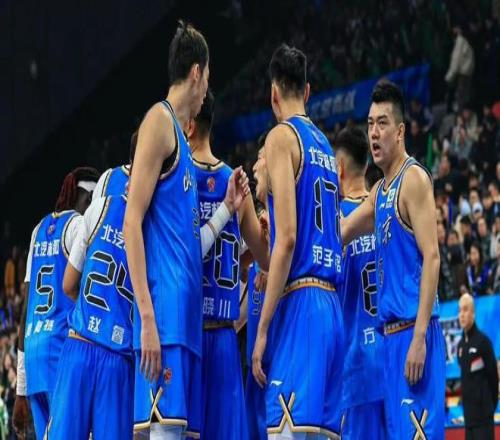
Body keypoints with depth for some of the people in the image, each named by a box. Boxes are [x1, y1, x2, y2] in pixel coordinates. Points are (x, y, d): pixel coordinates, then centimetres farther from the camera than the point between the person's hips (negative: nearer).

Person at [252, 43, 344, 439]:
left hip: (300, 304, -8)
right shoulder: (326, 147, 20)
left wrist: (263, 328, -13)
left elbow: (288, 238, -13)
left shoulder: (282, 137, -3)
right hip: (332, 305, 8)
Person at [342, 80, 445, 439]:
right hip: (391, 333, 9)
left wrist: (419, 337, -22)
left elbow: (431, 257, -16)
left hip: (414, 332, -9)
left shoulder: (413, 178, -9)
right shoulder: (380, 192, 17)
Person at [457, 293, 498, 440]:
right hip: (469, 415, 7)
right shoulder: (460, 345, 12)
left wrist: (490, 406, -1)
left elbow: (493, 375, -8)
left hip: (483, 416, -7)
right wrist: (468, 404, 17)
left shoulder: (483, 341, -10)